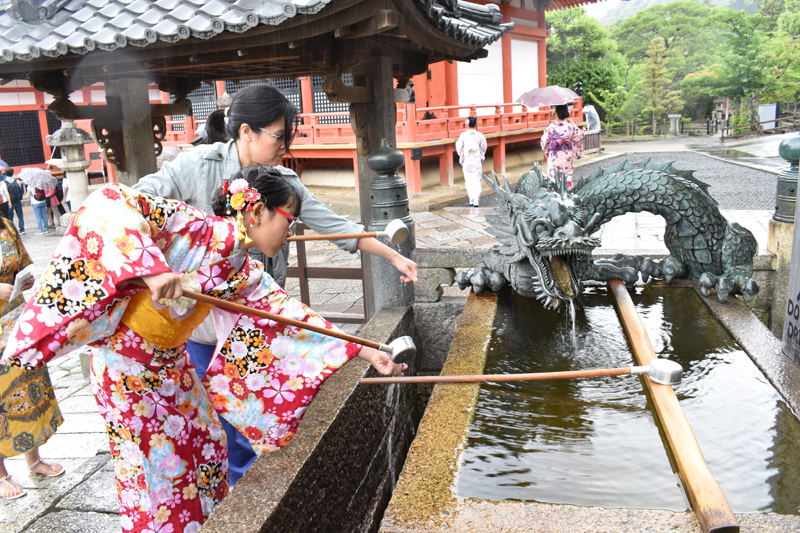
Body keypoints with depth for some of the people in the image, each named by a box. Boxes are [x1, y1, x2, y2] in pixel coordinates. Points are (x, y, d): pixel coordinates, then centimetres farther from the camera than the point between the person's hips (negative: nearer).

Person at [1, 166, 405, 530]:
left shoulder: (243, 272, -1)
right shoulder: (195, 228, -26)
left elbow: (289, 313, 0)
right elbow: (108, 204, -34)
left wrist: (367, 353, -3)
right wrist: (151, 269, -48)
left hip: (172, 361, 8)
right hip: (128, 361, -8)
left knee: (206, 442, 18)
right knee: (158, 461, 5)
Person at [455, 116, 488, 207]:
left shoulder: (463, 135, -7)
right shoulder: (479, 135, -6)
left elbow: (459, 147, 0)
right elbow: (483, 147, 4)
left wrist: (461, 158, 14)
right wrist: (482, 156, 21)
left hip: (467, 160, 0)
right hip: (477, 160, 0)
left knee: (468, 180, 12)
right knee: (477, 181, 3)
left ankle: (471, 200, 12)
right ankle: (476, 201, -5)